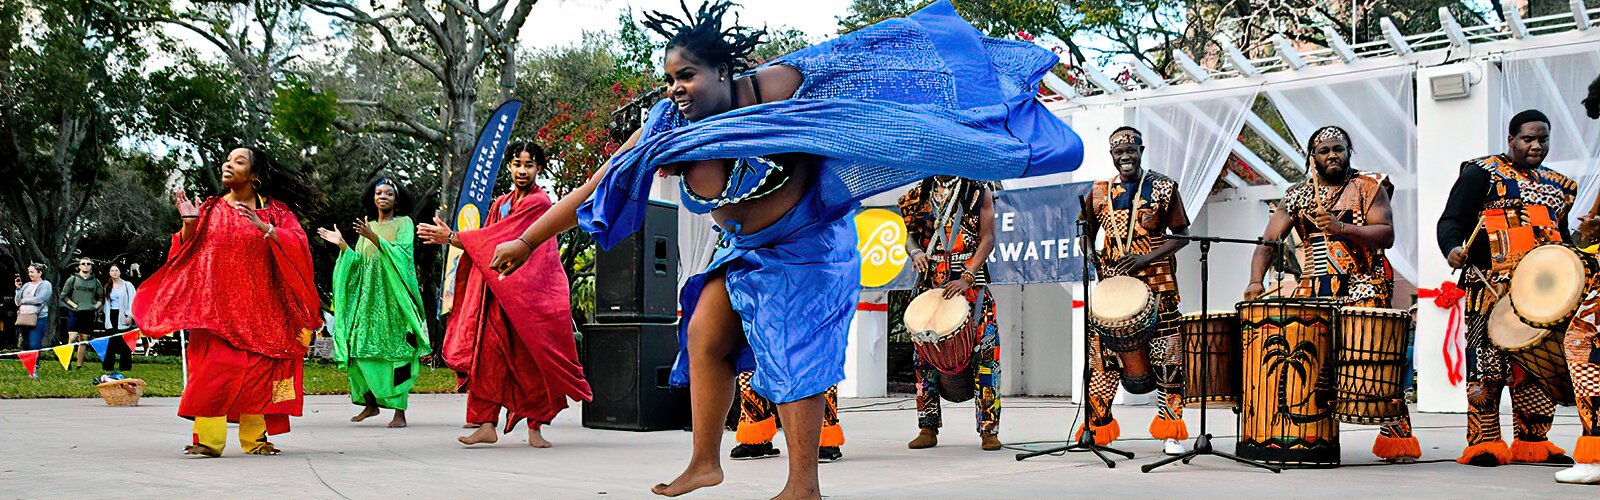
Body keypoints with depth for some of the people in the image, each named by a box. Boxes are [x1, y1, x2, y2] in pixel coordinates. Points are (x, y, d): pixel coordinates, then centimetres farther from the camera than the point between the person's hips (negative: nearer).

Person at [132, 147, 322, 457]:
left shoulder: (274, 210, 7)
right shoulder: (210, 209, 12)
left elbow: (298, 244, -7)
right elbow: (189, 253, 9)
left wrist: (264, 227, -19)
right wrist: (189, 224, -9)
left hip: (259, 306, 0)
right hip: (217, 304, 0)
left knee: (257, 368, -2)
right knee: (214, 366, -12)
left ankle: (255, 438, 5)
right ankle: (207, 439, -15)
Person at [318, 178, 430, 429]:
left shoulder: (403, 223, 3)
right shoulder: (368, 226, 18)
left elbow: (402, 254, -13)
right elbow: (359, 262, 12)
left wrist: (375, 239, -22)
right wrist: (343, 245, -1)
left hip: (394, 295, -5)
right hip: (368, 295, 5)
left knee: (396, 350, -9)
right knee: (360, 348, -3)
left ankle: (400, 411, -10)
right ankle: (371, 403, 9)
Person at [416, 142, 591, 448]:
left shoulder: (539, 202, -6)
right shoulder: (501, 204, 18)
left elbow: (499, 238, -11)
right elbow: (487, 243, 13)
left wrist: (452, 237, -7)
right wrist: (449, 237, -2)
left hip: (531, 293, -6)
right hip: (498, 292, 6)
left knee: (532, 358, -4)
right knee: (489, 353, -7)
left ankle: (535, 428, 2)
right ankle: (486, 425, -10)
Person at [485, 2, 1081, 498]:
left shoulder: (774, 87, -27)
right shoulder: (665, 133, -14)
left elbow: (861, 65, -18)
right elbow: (594, 189, -9)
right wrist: (526, 240, -8)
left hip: (805, 241, -6)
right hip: (745, 251, 6)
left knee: (793, 353, -9)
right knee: (704, 336, 3)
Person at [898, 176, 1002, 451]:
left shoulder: (979, 192, 4)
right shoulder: (919, 194, 13)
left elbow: (987, 239, -2)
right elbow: (910, 234, 15)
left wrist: (967, 278, -14)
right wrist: (915, 252, -10)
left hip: (971, 283, -3)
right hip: (930, 283, 3)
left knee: (984, 351, -9)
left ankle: (989, 430, -6)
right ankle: (928, 428, 9)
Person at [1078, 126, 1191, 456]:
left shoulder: (1163, 188, 4)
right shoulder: (1099, 192, 12)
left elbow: (1182, 235, 3)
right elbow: (1087, 235, 19)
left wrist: (1146, 258, -11)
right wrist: (1096, 266, -1)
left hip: (1157, 285, -2)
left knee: (1166, 357, -3)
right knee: (1102, 355, -2)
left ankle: (1171, 432, 4)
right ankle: (1097, 428, 7)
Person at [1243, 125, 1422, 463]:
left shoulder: (1369, 187, 4)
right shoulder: (1297, 196, 12)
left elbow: (1387, 235, -7)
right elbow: (1269, 241, 6)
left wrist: (1341, 227, -21)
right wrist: (1256, 280, -12)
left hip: (1365, 287, -3)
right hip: (1315, 290, 3)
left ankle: (1397, 437, -6)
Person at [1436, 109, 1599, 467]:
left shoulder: (1558, 185, 24)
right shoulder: (1483, 173, 5)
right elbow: (1451, 221, -3)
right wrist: (1453, 248, -23)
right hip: (1492, 286, -6)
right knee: (1489, 361, -11)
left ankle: (1532, 442, 11)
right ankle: (1483, 442, -7)